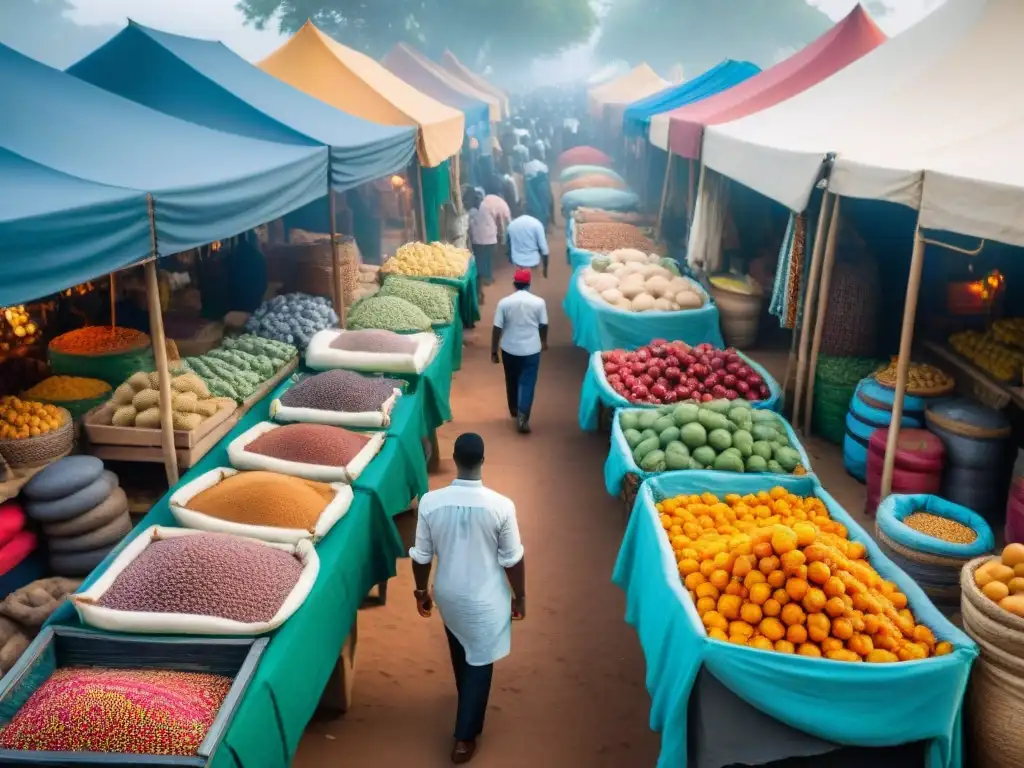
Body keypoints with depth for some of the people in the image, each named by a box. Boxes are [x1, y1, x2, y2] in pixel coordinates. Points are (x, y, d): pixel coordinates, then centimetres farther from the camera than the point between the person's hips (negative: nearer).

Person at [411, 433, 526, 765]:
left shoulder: (430, 502, -19)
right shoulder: (501, 506, -25)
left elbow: (421, 556, -8)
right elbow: (512, 560, -13)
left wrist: (421, 592, 9)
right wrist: (519, 596, 4)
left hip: (448, 594, 3)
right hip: (485, 599, -3)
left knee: (460, 648, 30)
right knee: (480, 662, 17)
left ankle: (467, 696, 57)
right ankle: (465, 738, 25)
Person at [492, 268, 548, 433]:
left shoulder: (504, 302, -9)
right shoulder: (539, 302, -8)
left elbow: (497, 329, -7)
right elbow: (543, 326, 3)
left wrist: (494, 351, 3)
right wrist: (544, 342, 22)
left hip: (509, 349, 1)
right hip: (531, 349, -1)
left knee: (512, 381, 20)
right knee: (527, 383, 4)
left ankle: (513, 410, 38)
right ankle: (522, 417, -6)